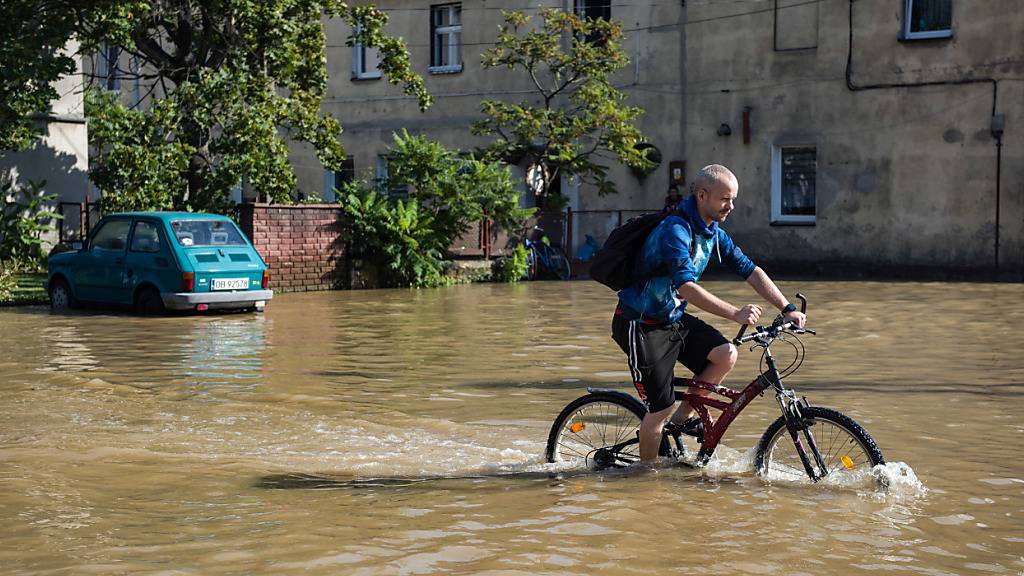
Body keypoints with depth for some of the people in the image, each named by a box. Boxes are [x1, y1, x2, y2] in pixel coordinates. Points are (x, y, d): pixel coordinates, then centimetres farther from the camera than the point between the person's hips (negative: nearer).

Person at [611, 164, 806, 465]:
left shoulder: (713, 233, 3)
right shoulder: (675, 230, -25)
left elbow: (750, 270, 4)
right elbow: (687, 287, -36)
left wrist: (787, 309, -5)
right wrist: (735, 314, -43)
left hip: (674, 319, 8)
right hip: (641, 325, -8)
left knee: (726, 354, -12)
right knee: (662, 408, -7)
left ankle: (685, 416, 7)